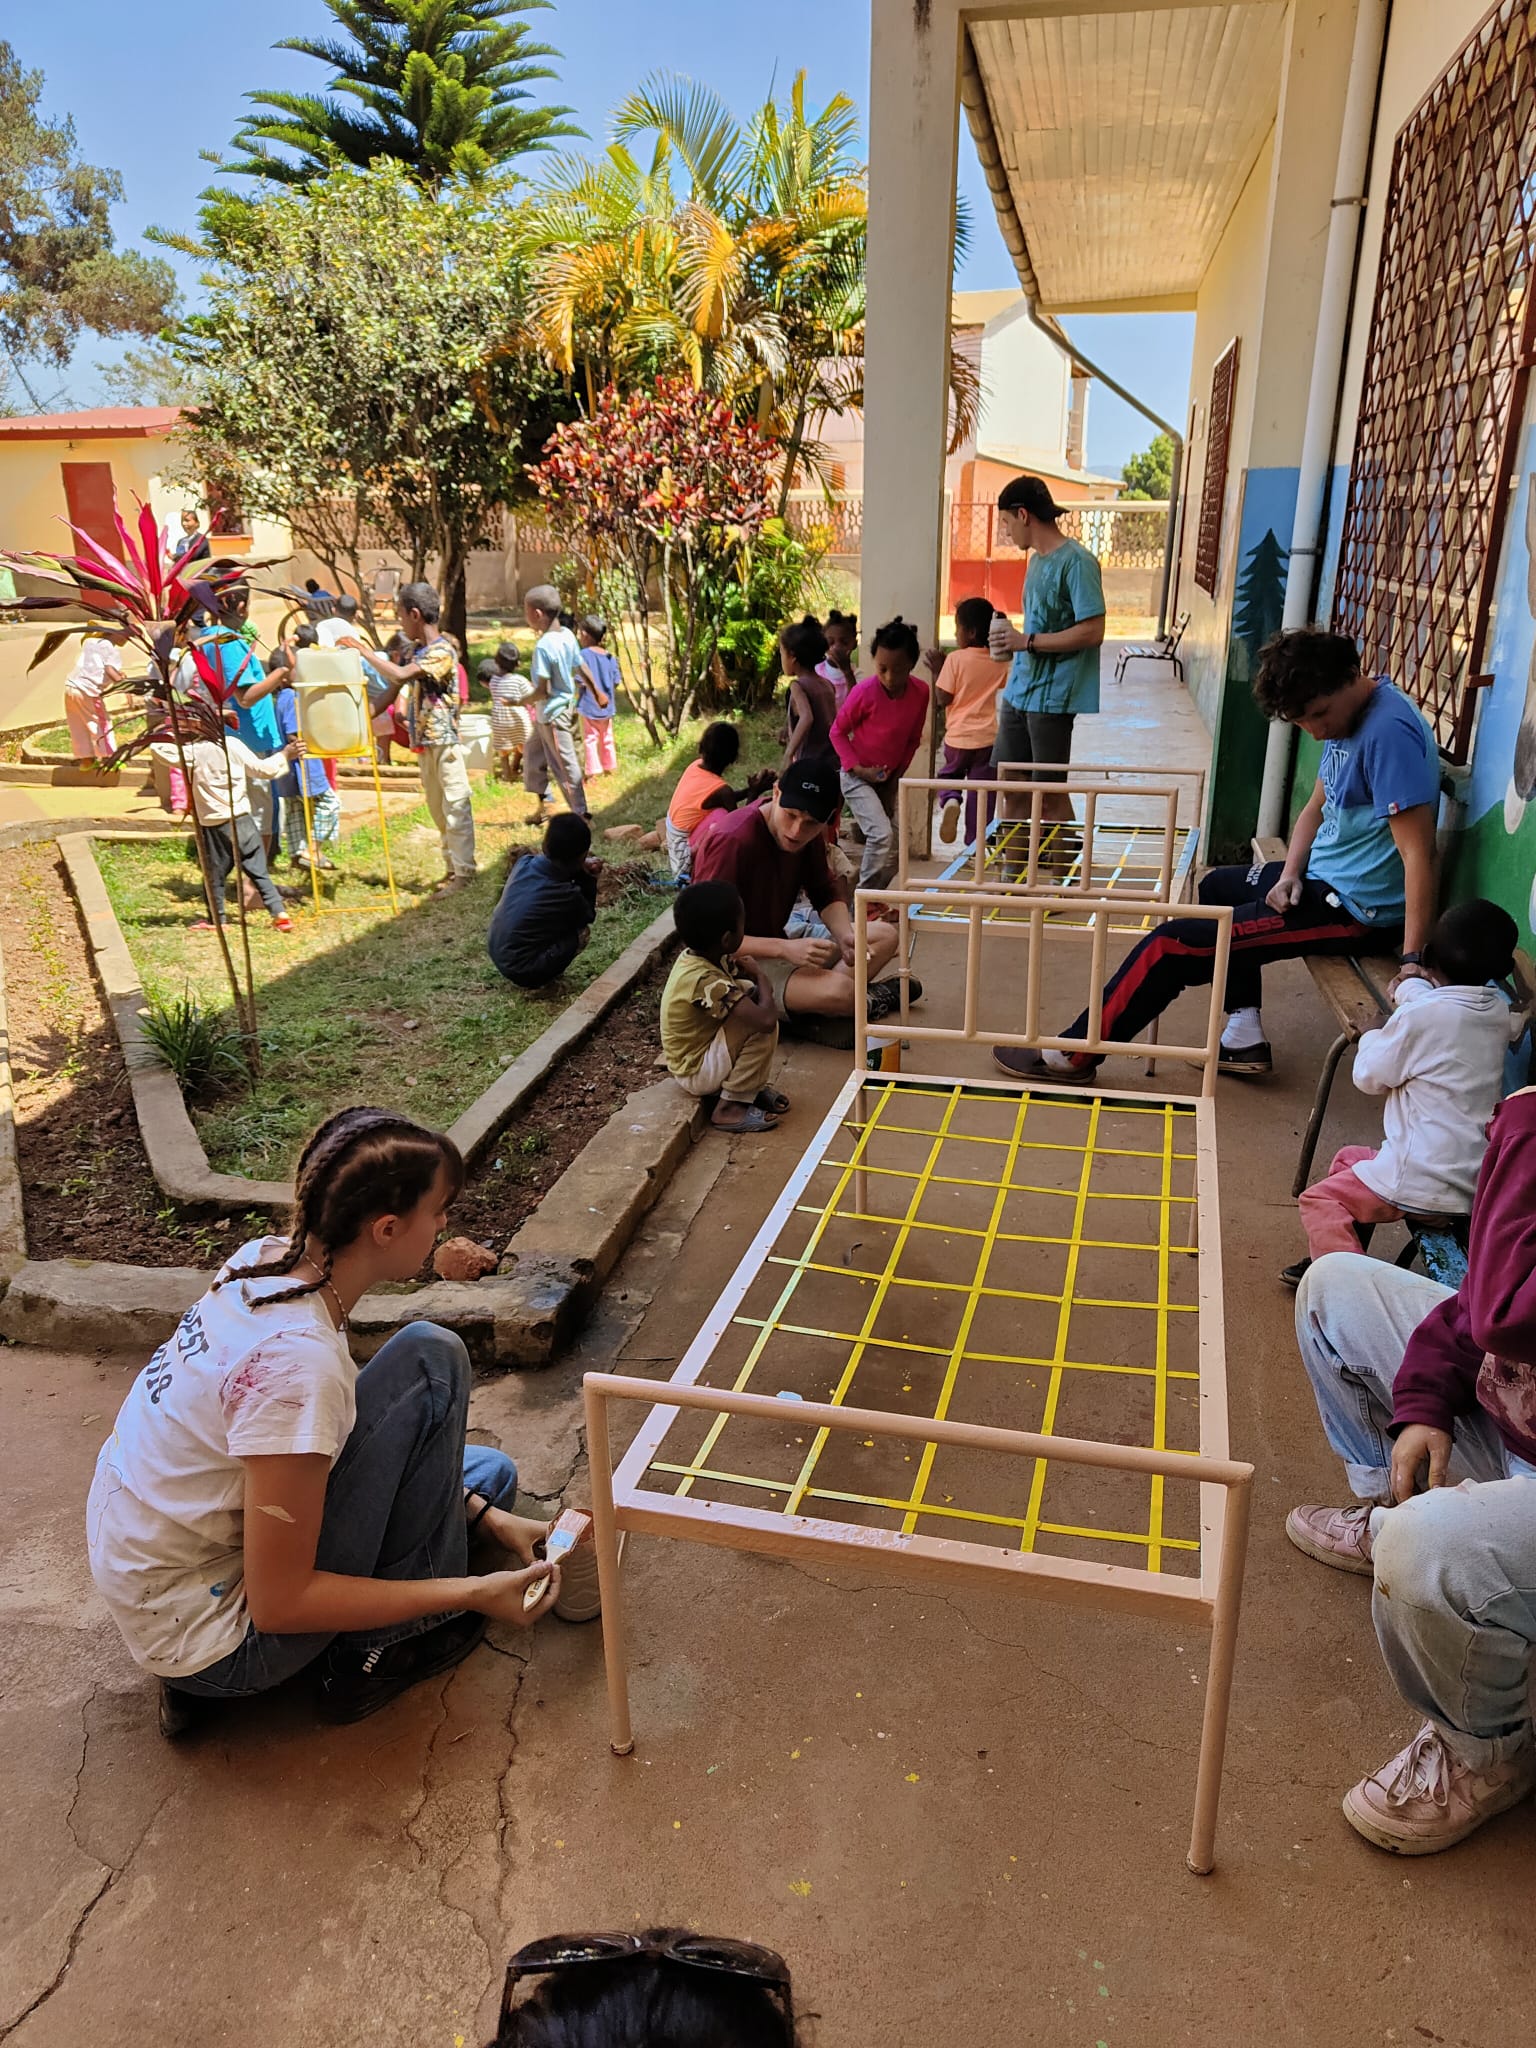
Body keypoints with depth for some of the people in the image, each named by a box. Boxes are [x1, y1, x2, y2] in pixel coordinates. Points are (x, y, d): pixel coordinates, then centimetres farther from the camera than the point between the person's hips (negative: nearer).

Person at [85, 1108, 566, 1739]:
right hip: (214, 1647, -8)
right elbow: (280, 1606, -24)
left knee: (487, 1473, 15)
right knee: (431, 1360, -16)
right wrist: (473, 1594, -16)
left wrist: (487, 1515, 5)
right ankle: (374, 1653, 1)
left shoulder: (270, 1260, -7)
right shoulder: (298, 1362, -32)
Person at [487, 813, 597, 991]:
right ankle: (537, 980, 2)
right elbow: (589, 915, 3)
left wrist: (580, 875, 7)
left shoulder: (524, 863, -4)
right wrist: (588, 878, 4)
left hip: (496, 955, 7)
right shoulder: (568, 896, -20)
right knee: (583, 931, 2)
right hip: (523, 972, -7)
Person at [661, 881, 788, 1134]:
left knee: (749, 992, 4)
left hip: (694, 1054, 10)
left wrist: (752, 978, -13)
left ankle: (752, 1086, 6)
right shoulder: (705, 980, -32)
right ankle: (730, 1107, -11)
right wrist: (759, 976, -18)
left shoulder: (694, 956, -4)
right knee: (761, 1025, -23)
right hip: (696, 1073, -9)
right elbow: (766, 1019, -37)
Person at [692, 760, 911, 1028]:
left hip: (780, 942, 9)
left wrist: (846, 936, -14)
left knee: (885, 936, 6)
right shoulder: (731, 842, -27)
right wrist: (785, 949, -34)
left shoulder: (810, 835, -2)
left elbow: (826, 896, 9)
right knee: (839, 990, -30)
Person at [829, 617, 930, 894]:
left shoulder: (920, 692, -9)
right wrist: (857, 768, -16)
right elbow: (838, 731, -8)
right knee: (882, 835, -24)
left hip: (888, 779, 5)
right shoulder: (865, 692, -21)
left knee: (890, 859, 6)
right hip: (858, 777, -5)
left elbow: (913, 738, 5)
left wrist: (897, 776, -1)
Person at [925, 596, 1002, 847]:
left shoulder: (955, 659, -10)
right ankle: (976, 843, 7)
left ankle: (950, 800, -10)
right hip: (987, 737, 3)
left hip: (958, 737, -2)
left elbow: (944, 698, -10)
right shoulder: (996, 662, 3)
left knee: (950, 774, 22)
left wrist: (936, 671, 2)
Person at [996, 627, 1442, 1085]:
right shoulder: (1343, 719, 4)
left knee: (1174, 944, -12)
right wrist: (1288, 875, -6)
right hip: (1325, 875, 11)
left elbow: (1418, 853, -29)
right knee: (1217, 888, 32)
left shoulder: (1389, 732, -25)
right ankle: (1245, 1039, 20)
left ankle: (1072, 1056, 1)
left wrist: (1412, 961, -33)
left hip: (1356, 908, -10)